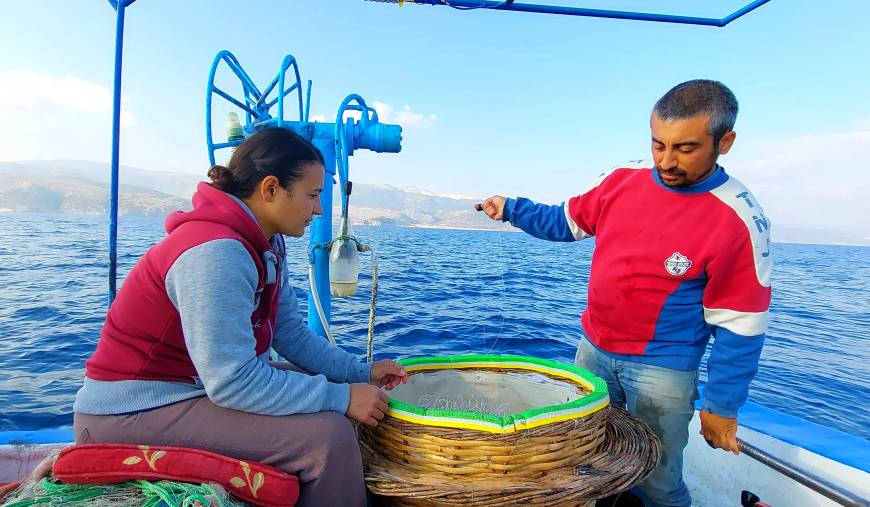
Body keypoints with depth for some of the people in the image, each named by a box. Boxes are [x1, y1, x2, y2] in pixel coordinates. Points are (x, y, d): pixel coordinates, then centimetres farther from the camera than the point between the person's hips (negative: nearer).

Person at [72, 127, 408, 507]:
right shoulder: (216, 252, -27)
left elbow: (291, 333, 3)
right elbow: (232, 381, -30)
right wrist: (341, 397, -24)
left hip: (194, 383, 10)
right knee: (327, 434, -22)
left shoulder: (267, 244, 2)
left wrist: (361, 373, -4)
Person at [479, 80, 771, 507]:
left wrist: (722, 404, -7)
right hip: (593, 348, 5)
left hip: (662, 370, -4)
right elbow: (567, 222, 11)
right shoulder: (624, 179, -5)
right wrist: (510, 208, 3)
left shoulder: (739, 221, -18)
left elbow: (738, 325, -12)